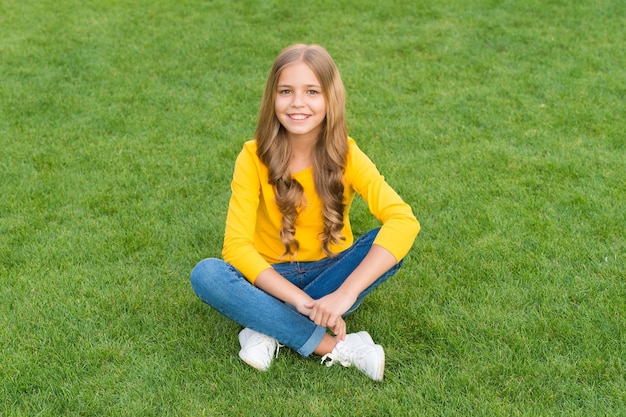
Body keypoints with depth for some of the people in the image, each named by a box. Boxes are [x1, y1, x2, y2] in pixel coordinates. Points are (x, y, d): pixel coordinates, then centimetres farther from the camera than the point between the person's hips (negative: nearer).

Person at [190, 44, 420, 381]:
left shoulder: (346, 156, -16)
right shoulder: (254, 157, -16)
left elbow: (404, 220, -30)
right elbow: (236, 246, -23)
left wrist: (345, 293, -41)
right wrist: (301, 300, -35)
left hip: (330, 271, 1)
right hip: (273, 276, 0)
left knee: (389, 241, -28)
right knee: (206, 275, -29)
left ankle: (270, 326, -22)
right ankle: (338, 348, -29)